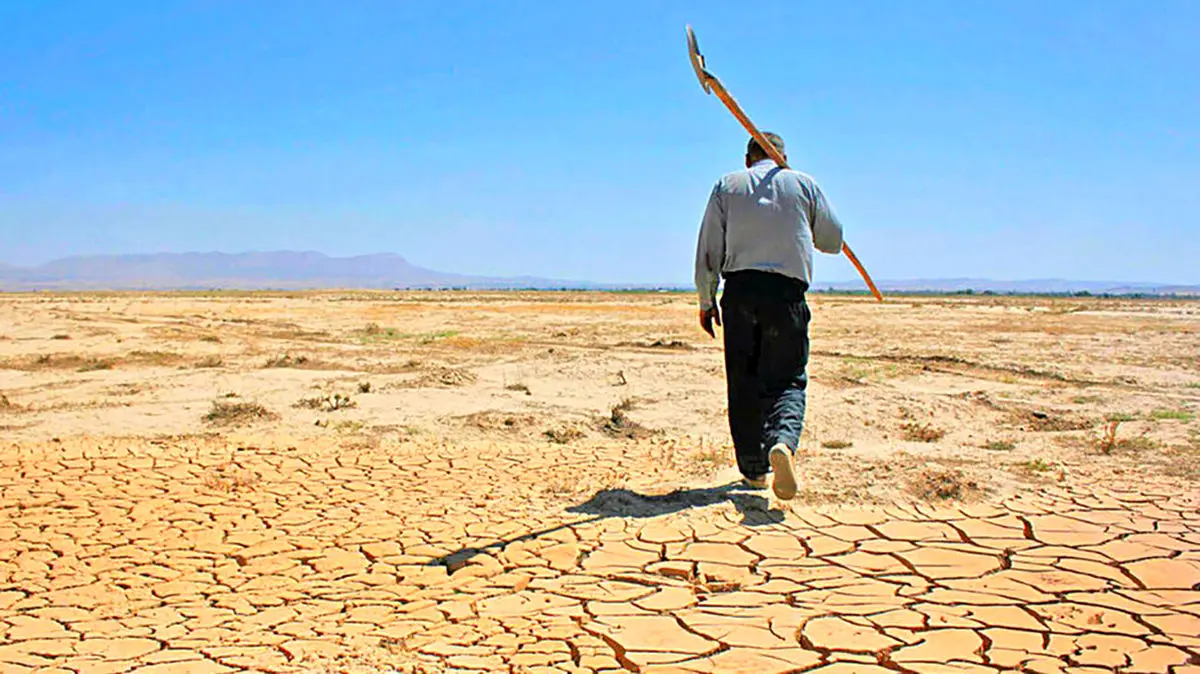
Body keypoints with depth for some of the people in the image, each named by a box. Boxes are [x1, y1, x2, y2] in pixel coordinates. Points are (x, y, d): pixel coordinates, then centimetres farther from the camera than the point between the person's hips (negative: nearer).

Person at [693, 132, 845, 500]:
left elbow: (708, 251, 5)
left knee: (743, 384, 9)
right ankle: (783, 440, -27)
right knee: (787, 379, 2)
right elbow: (833, 241, 17)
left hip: (740, 290, 1)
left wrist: (706, 301, 11)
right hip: (788, 291, -1)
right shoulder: (804, 184, 11)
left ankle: (754, 468, 13)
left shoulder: (727, 185, 11)